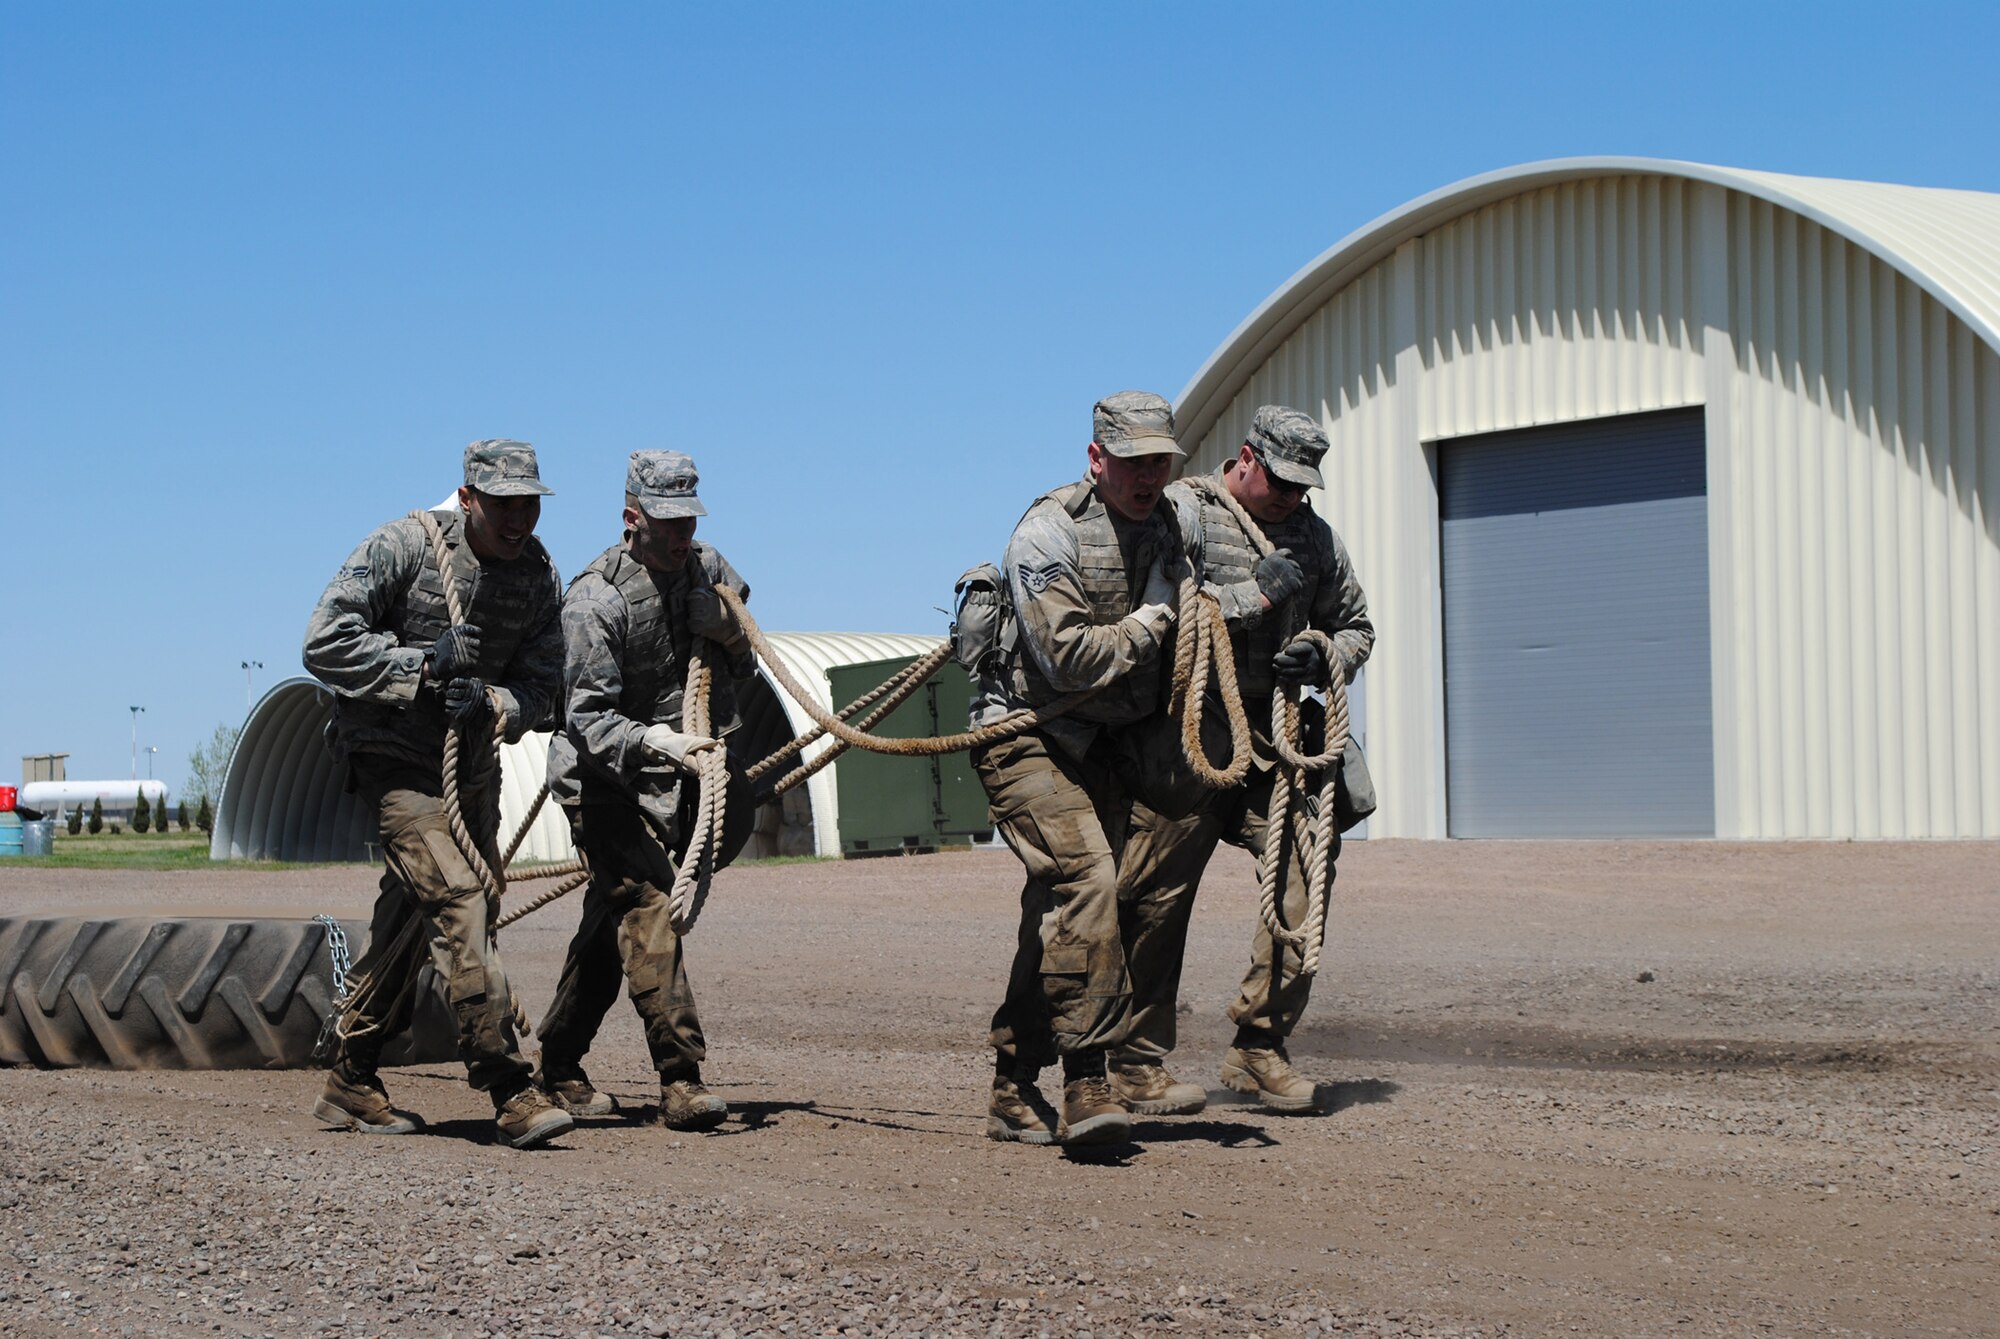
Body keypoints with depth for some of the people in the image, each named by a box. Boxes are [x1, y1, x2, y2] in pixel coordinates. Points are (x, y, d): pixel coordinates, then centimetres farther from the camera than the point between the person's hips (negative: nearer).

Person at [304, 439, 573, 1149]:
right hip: (395, 761, -7)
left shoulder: (540, 576, -2)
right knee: (462, 905, -19)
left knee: (411, 924, 14)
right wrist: (422, 661, -24)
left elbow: (538, 690, -1)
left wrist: (488, 703, -22)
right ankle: (511, 1094, -21)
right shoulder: (404, 546, -18)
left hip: (473, 764, 7)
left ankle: (349, 1085, 27)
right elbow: (325, 644, -19)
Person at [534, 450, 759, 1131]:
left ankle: (559, 1065, 24)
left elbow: (741, 669, 15)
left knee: (612, 921, 12)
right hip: (607, 778, -7)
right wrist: (653, 741, -39)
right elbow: (589, 718, -21)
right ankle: (681, 1080, -23)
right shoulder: (596, 598, -17)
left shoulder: (708, 570, 5)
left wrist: (729, 636, -8)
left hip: (679, 775, 7)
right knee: (647, 906, -18)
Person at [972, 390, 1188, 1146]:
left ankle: (1014, 1092, 14)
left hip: (1101, 744, 8)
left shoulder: (1167, 528, 9)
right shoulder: (1048, 533, -16)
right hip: (1026, 736, -8)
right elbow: (1069, 658, -22)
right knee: (1085, 877, -24)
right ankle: (1086, 1083, -25)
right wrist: (1150, 624, -10)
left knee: (1058, 915, 7)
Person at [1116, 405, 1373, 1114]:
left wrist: (1321, 658, 2)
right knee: (1159, 894, -2)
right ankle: (1136, 1062, 9)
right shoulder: (1182, 511, -3)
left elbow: (1355, 627, 25)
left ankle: (1259, 1046, 2)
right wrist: (1255, 596, -13)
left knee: (1308, 866, -9)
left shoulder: (1314, 537, 15)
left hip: (1270, 733, 5)